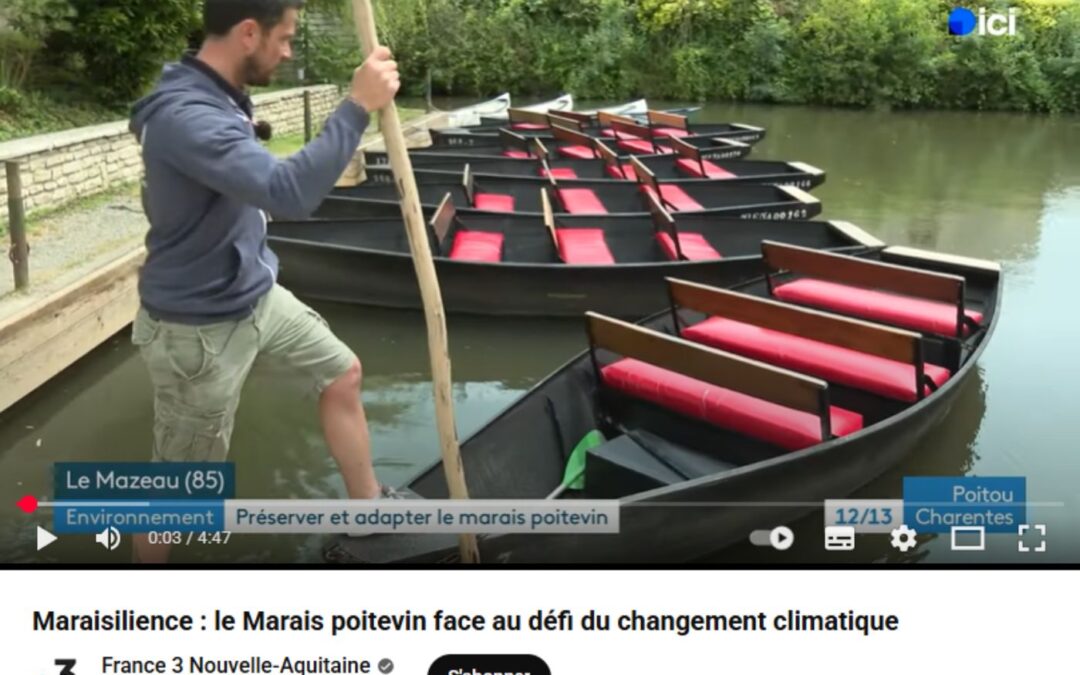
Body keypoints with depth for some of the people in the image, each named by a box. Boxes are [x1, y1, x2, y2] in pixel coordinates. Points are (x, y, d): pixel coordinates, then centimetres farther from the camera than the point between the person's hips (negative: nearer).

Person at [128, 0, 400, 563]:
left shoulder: (219, 95, 2)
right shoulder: (186, 114, -31)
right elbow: (288, 193, -44)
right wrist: (357, 106, -38)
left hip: (256, 295, 10)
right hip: (199, 327, -9)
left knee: (341, 371, 18)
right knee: (179, 481, 7)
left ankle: (368, 505, 35)